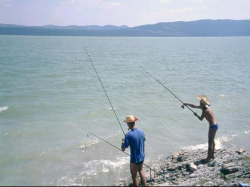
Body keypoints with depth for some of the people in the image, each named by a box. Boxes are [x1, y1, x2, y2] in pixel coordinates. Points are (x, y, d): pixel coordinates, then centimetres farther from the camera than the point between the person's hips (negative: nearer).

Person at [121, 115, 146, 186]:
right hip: (142, 157, 6)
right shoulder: (141, 132, -4)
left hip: (134, 159, -6)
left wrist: (123, 142, 2)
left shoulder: (128, 135, -23)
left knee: (134, 176, 12)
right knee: (140, 170, 31)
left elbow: (123, 149, -18)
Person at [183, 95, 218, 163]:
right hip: (214, 125, 10)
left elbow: (201, 119, -11)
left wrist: (196, 115, 5)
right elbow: (194, 106, 13)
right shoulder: (204, 107, 3)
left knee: (210, 143, -3)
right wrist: (187, 104, 12)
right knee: (212, 141, 22)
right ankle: (212, 155, 36)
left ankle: (208, 159, 4)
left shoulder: (205, 111, -24)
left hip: (213, 126, -10)